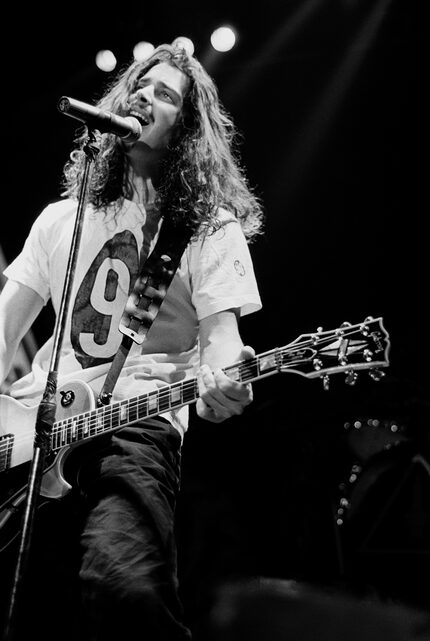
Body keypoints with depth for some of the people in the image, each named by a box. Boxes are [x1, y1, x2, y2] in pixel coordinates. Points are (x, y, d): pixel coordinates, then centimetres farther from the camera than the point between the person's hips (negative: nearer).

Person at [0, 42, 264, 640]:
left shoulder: (212, 228, 8)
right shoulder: (62, 217, 20)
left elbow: (221, 331, 1)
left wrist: (218, 381, -23)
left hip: (138, 424, -4)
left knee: (126, 587, -30)